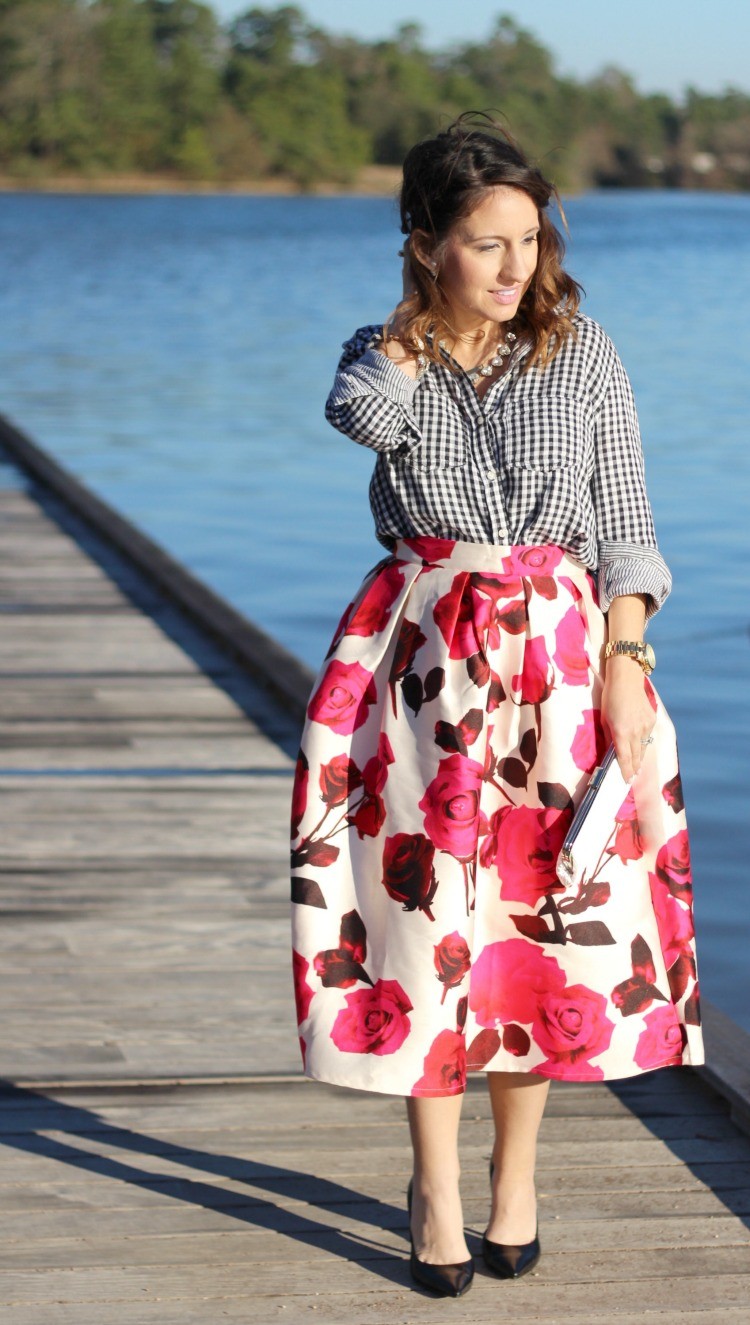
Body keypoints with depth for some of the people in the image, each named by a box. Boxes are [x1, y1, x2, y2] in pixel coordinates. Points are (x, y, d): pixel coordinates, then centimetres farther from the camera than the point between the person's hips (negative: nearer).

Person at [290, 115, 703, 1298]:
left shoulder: (582, 354, 3)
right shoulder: (383, 355, 5)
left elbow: (626, 519, 2)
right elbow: (365, 417, -21)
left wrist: (624, 658, -8)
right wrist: (422, 313, -11)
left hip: (560, 654, 0)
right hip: (423, 659, 0)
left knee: (543, 910, 4)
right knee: (427, 907, 1)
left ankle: (517, 1171, 21)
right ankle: (436, 1184, 15)